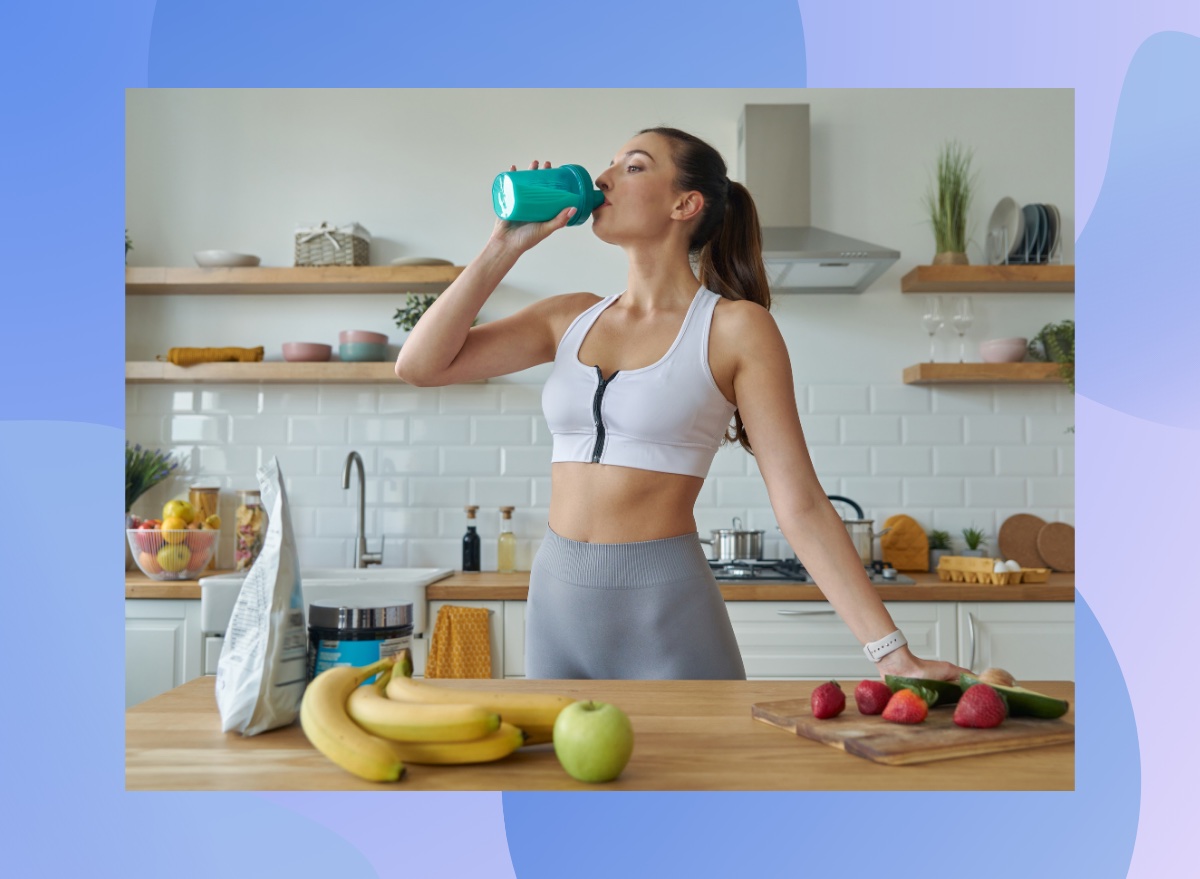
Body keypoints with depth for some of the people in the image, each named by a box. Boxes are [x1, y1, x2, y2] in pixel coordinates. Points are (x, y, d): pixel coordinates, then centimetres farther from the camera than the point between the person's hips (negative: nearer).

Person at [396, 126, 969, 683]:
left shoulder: (735, 326, -6)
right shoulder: (572, 318, 7)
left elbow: (800, 505, -10)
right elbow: (420, 364, 2)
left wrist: (893, 653, -14)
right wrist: (506, 246, 0)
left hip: (667, 619, -5)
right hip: (554, 604, 5)